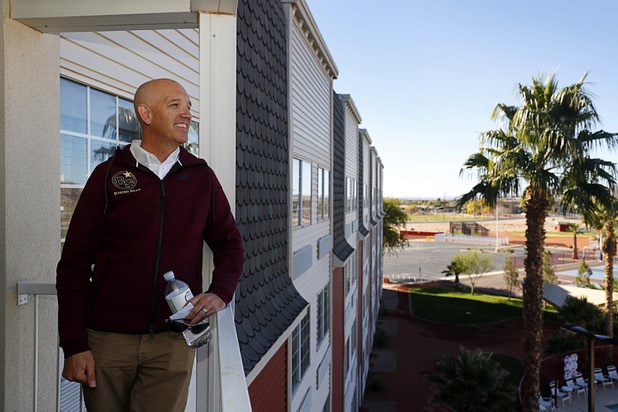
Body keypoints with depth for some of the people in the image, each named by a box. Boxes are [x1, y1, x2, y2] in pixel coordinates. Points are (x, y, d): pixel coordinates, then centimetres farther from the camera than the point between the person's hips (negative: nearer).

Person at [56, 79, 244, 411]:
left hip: (174, 342, 1)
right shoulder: (109, 174, 0)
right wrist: (74, 346, -5)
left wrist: (220, 292, -6)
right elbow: (74, 262, -1)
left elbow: (229, 242, 14)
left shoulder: (201, 176, 6)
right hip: (108, 338, -1)